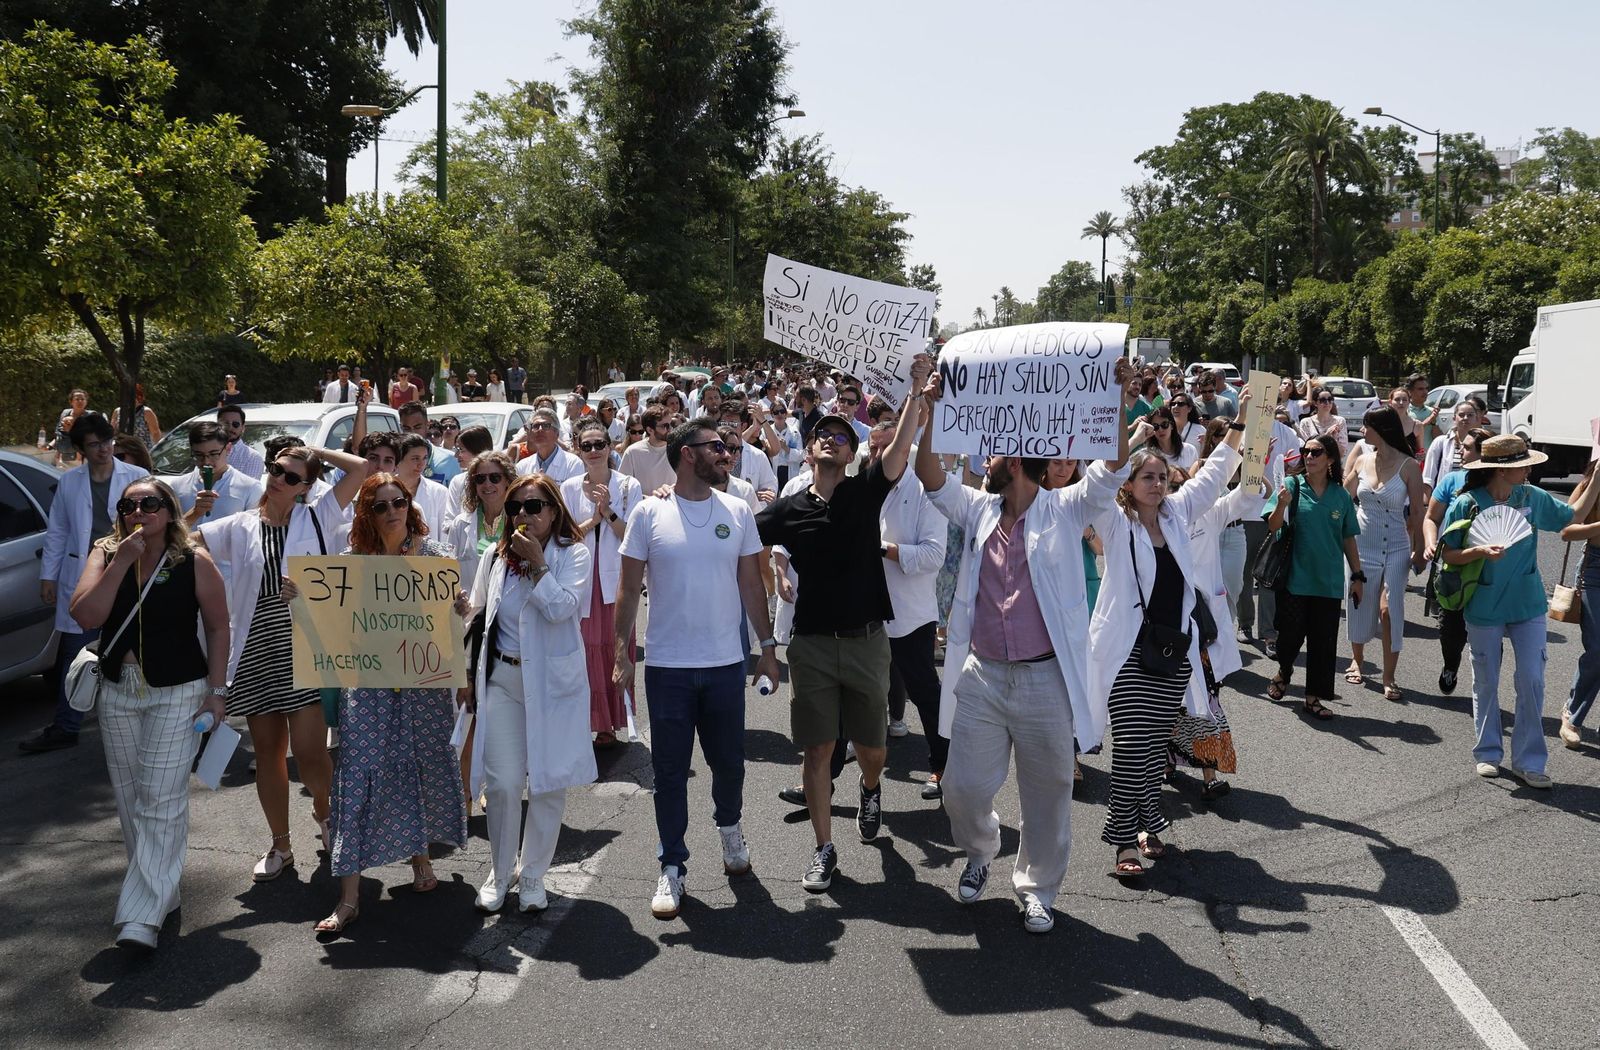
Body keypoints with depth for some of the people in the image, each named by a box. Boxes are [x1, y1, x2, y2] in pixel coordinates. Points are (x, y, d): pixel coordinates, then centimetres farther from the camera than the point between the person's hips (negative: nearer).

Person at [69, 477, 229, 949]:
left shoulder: (194, 562, -7)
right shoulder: (105, 555, 2)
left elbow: (218, 627, -1)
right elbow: (86, 616, -12)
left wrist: (216, 690, -6)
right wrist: (121, 563, -18)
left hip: (177, 693, -4)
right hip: (117, 692, 4)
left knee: (161, 801, -8)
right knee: (129, 798, 13)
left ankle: (143, 915, -5)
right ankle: (155, 888, 30)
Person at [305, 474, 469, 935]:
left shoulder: (433, 554, -1)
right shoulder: (352, 560, 1)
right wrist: (302, 598, -12)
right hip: (368, 683, 0)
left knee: (424, 765, 12)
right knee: (359, 774, -4)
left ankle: (420, 858, 37)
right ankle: (349, 896, 0)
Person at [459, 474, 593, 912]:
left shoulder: (574, 554, -4)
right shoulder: (496, 555, 7)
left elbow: (561, 608, -19)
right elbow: (476, 617, 14)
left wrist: (536, 562, -19)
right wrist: (468, 675, 14)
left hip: (553, 681, -2)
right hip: (502, 679, 2)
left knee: (549, 784, 5)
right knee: (502, 783, -1)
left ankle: (532, 875, 22)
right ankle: (500, 873, 19)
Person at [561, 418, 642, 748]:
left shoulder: (628, 486, 1)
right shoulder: (569, 488, 6)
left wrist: (609, 512, -15)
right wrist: (593, 519, -11)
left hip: (616, 581, -1)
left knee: (614, 651, 2)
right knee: (583, 651, -1)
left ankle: (610, 724, 11)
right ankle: (586, 721, 8)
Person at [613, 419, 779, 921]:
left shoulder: (737, 512, 3)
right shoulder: (649, 514, -4)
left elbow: (751, 584, 8)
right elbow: (629, 587, 0)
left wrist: (767, 644, 6)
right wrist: (622, 647, -5)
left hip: (726, 663, 2)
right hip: (667, 666, -2)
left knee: (729, 760, 14)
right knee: (670, 770, 5)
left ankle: (729, 826, 43)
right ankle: (672, 866, 18)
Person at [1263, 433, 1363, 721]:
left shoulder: (1341, 496, 4)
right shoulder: (1291, 486, -3)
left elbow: (1348, 539, 11)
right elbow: (1272, 527, -9)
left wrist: (1357, 575, 10)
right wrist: (1282, 505, -29)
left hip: (1329, 581, 2)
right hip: (1294, 577, -2)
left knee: (1322, 641, 5)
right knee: (1291, 634, 2)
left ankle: (1314, 697, 15)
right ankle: (1284, 671, 32)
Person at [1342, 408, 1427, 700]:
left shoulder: (1408, 465, -7)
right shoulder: (1361, 460, 3)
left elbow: (1418, 511, -4)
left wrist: (1418, 550, -5)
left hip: (1396, 547, -3)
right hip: (1361, 544, 3)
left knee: (1390, 609, -11)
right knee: (1360, 606, 11)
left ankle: (1389, 677, -4)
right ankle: (1357, 659, 35)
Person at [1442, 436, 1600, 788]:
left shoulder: (1532, 498, -1)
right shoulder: (1467, 504, -13)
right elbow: (1448, 555, -8)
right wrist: (1481, 551, -25)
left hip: (1528, 607, 3)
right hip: (1484, 610, -3)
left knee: (1532, 681, 0)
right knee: (1486, 683, 12)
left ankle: (1528, 761, 10)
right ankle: (1488, 753, 28)